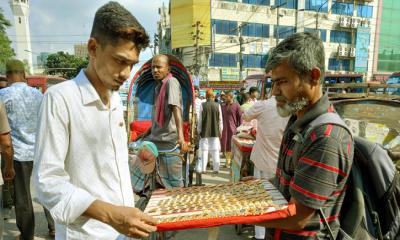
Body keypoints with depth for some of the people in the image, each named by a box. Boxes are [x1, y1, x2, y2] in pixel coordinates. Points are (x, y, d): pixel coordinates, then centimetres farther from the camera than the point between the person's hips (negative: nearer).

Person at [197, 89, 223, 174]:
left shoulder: (202, 105, -6)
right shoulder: (218, 105, -2)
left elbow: (200, 120, -3)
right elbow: (220, 120, 3)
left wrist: (199, 130, 6)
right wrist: (220, 131, 13)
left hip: (205, 132, -1)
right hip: (215, 132, 1)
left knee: (204, 151, 5)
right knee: (215, 151, 8)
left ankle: (202, 168, 7)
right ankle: (216, 168, 12)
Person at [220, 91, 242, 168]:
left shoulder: (236, 105, -1)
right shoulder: (223, 106, 11)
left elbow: (240, 117, -1)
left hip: (233, 128, -4)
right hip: (224, 128, 4)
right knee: (226, 145, 6)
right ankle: (228, 161, 19)